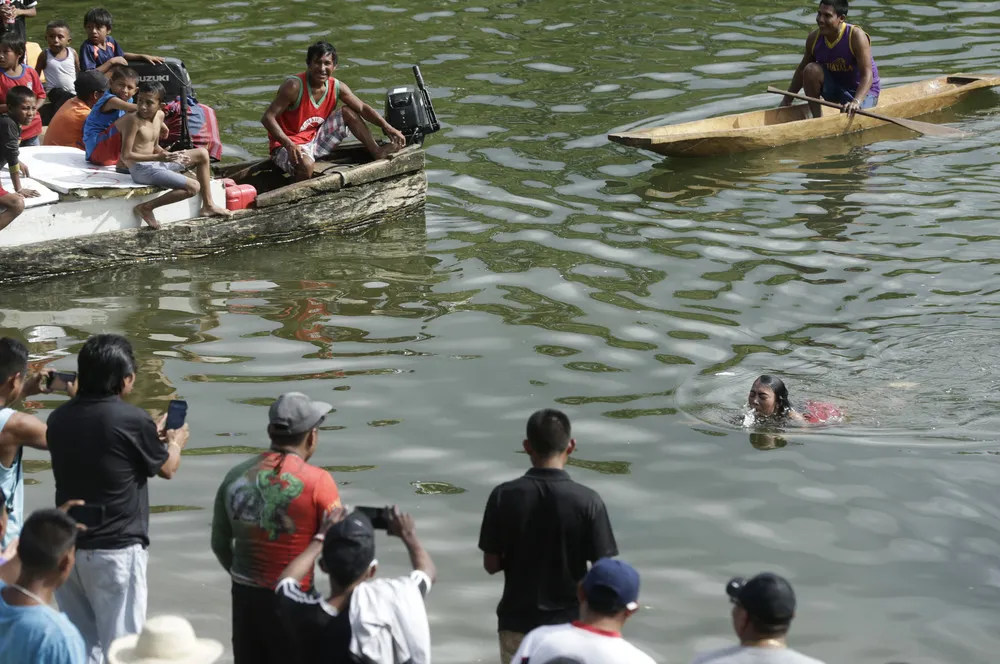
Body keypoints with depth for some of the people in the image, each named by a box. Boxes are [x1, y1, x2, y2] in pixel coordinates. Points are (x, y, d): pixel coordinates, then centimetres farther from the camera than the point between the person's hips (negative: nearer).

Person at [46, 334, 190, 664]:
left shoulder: (59, 419, 1)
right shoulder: (132, 421, -16)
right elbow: (167, 469, 2)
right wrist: (176, 442, 25)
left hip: (67, 547, 6)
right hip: (115, 551, -6)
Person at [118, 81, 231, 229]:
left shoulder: (159, 116, 6)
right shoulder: (134, 120, -19)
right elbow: (126, 155, -22)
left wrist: (168, 155, -2)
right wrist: (158, 157, -28)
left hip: (156, 163, 9)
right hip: (142, 169, -9)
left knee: (202, 154, 16)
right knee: (193, 187, -19)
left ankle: (208, 205, 19)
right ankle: (146, 208, -14)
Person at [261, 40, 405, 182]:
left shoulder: (337, 87, -4)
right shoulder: (294, 86, -23)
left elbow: (362, 108, 4)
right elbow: (267, 118, -25)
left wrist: (387, 127, -10)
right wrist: (289, 144, -37)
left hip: (316, 140, 7)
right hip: (288, 146, -7)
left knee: (348, 112, 2)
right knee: (306, 164, -40)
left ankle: (377, 151, 7)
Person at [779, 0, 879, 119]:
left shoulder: (856, 36, -25)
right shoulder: (814, 38, -10)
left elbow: (867, 75, -29)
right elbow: (802, 70, 7)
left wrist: (856, 101, -45)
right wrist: (787, 100, 7)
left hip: (862, 90, -4)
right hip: (834, 88, 4)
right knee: (811, 70, -22)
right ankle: (816, 117, -11)